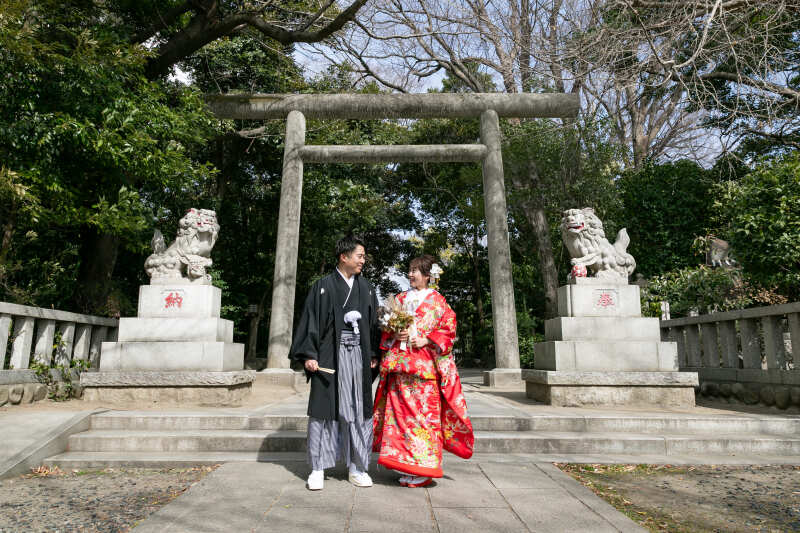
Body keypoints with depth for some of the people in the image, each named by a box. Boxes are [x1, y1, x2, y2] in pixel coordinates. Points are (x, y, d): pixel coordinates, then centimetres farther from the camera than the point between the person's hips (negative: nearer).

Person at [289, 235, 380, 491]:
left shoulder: (366, 288, 12)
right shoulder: (323, 286, 1)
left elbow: (373, 324, 13)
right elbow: (311, 321, -2)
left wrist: (373, 354, 6)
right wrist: (309, 355, -10)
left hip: (359, 356, 3)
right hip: (330, 357, -3)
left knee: (359, 410, 5)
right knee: (325, 409, 1)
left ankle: (357, 468, 16)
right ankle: (318, 469, 14)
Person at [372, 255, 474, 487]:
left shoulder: (437, 301, 4)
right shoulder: (401, 299, 16)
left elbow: (449, 328, 0)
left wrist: (426, 340, -11)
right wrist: (395, 335, -5)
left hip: (425, 364, -4)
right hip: (400, 363, 4)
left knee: (424, 411, -6)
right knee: (401, 410, 2)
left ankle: (422, 468, 3)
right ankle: (405, 464, 11)